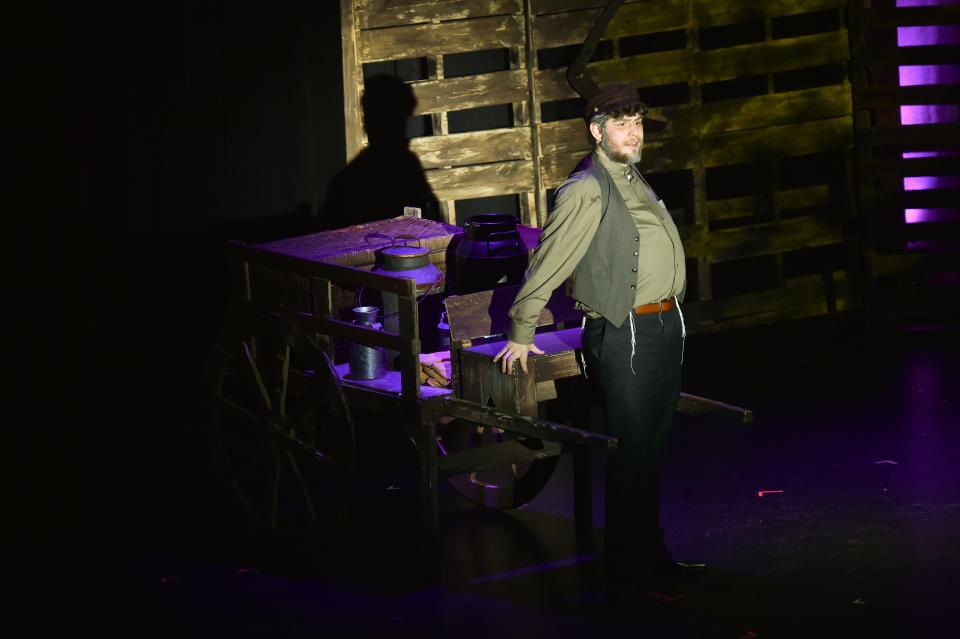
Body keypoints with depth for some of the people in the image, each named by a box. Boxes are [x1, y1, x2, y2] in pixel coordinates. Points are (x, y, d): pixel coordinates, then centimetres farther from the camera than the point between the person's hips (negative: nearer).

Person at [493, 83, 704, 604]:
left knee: (653, 448, 16)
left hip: (665, 326, 9)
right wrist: (520, 335, -7)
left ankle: (651, 554, 26)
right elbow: (546, 265, -10)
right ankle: (624, 571, -4)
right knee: (630, 453, -8)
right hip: (624, 334, -9)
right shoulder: (586, 192, -13)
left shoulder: (634, 181, 14)